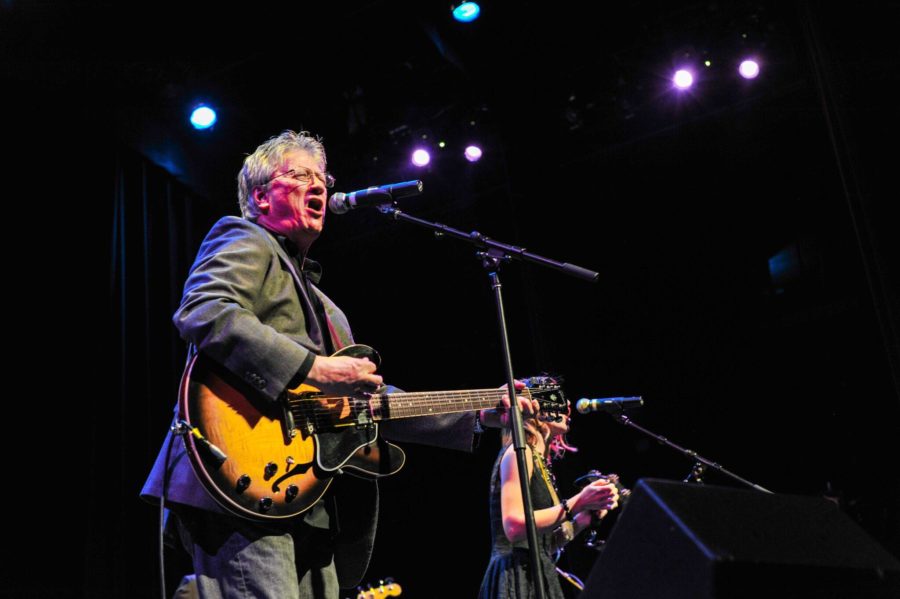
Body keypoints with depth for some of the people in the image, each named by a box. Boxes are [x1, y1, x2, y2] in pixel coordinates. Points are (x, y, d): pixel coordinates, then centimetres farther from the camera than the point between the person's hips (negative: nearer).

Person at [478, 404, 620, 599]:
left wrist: (585, 518, 5)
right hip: (517, 577, -9)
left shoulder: (540, 461, 18)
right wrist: (576, 503, -19)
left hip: (535, 578, 9)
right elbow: (514, 527, -21)